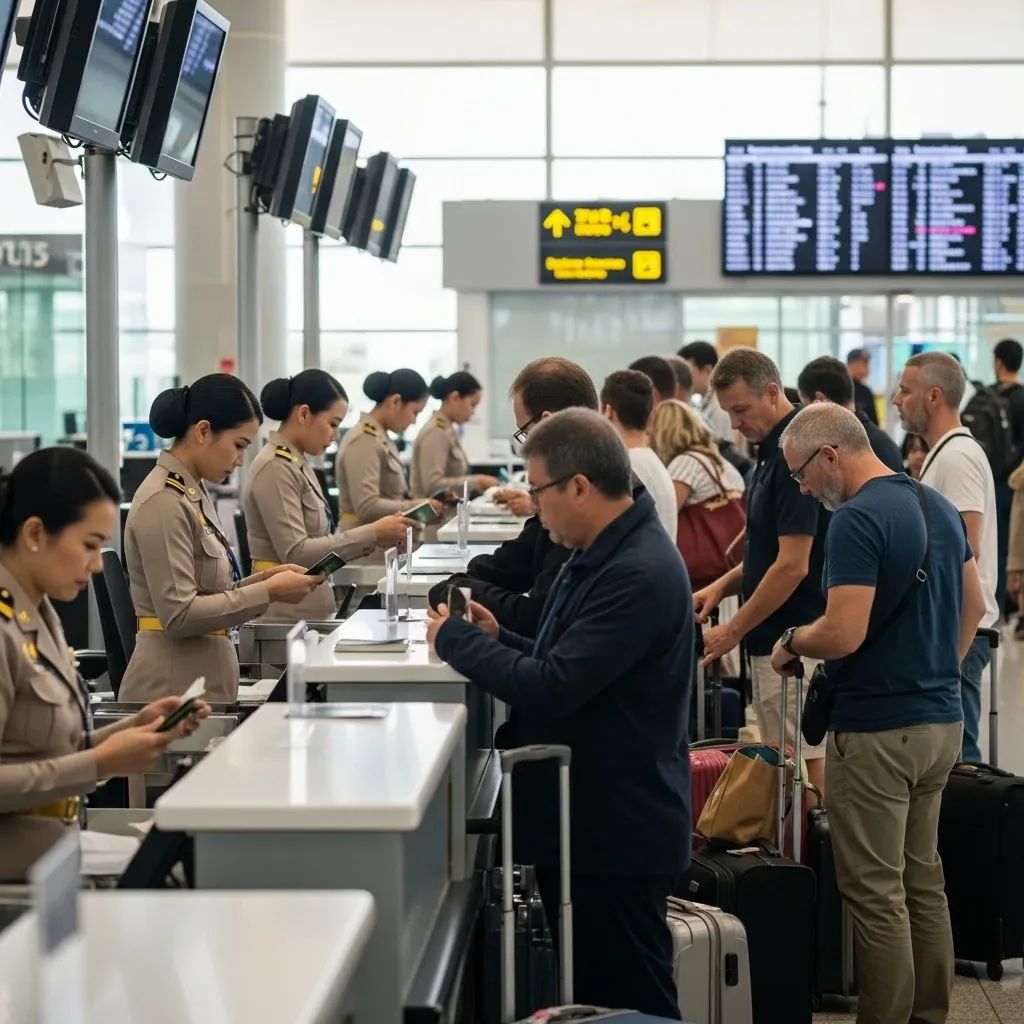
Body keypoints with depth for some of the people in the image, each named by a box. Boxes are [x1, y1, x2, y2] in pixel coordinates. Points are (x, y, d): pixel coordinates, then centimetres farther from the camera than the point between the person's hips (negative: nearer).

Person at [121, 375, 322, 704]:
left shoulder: (194, 494, 12)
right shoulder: (164, 502, -16)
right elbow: (179, 614, -21)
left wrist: (265, 578, 3)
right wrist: (268, 592, -17)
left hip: (203, 677, 9)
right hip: (174, 686, -9)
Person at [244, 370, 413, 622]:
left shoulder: (296, 464, 14)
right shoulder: (275, 468, -14)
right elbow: (295, 553, -20)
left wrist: (375, 536, 2)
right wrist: (372, 534, -19)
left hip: (309, 610, 9)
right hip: (288, 615, -9)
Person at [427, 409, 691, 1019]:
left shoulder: (637, 575, -23)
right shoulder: (603, 555, 10)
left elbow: (551, 689, -26)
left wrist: (455, 639, -12)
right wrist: (497, 639, 4)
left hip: (617, 831, -10)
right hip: (585, 821, 10)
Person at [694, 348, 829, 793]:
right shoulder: (773, 452, 12)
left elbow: (792, 566, -22)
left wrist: (734, 630, -15)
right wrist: (724, 584, 8)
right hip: (773, 643, 10)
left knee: (803, 768, -5)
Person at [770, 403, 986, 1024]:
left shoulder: (857, 519, -19)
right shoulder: (939, 506, 9)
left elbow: (845, 633, -25)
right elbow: (975, 606, 17)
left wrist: (792, 642, -6)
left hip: (878, 730, -9)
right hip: (942, 720, 9)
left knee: (877, 893, -1)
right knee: (924, 881, 16)